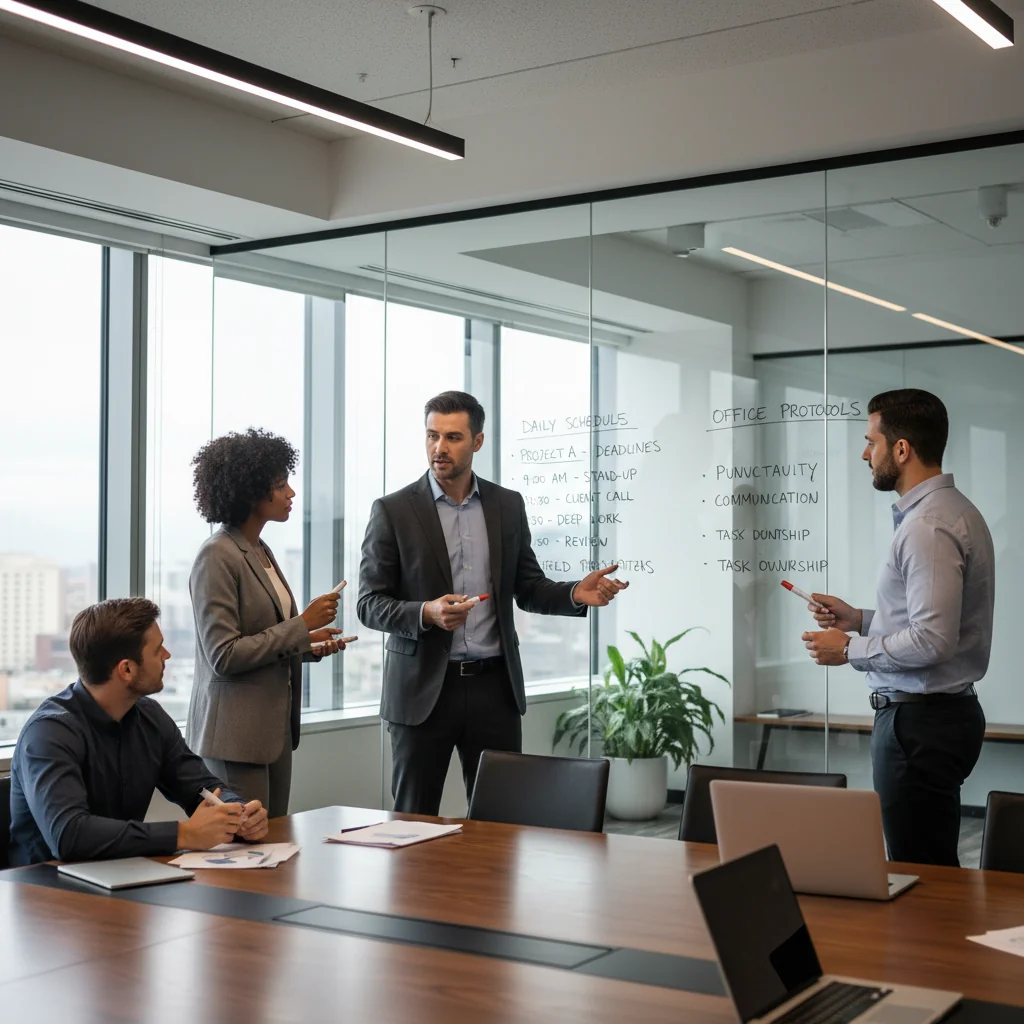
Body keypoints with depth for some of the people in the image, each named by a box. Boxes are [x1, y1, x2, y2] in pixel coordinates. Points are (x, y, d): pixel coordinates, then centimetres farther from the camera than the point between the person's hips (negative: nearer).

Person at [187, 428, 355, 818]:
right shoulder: (217, 558, -13)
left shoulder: (261, 552, 14)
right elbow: (223, 656, -19)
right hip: (236, 735, -9)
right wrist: (301, 627, -16)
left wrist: (309, 645, 5)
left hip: (275, 728, 9)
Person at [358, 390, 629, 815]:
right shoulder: (392, 511, -2)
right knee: (414, 823, 6)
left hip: (494, 685, 3)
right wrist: (426, 614, -22)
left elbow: (528, 588, 13)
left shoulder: (508, 505, 7)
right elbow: (370, 605, -4)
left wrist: (576, 594, -7)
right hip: (424, 688, -2)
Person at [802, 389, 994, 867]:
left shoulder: (928, 527, -19)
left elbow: (933, 640, -25)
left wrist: (851, 650, -12)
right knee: (936, 867, 14)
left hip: (920, 721, -11)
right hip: (944, 711, 11)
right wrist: (861, 619, 14)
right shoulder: (952, 510, 15)